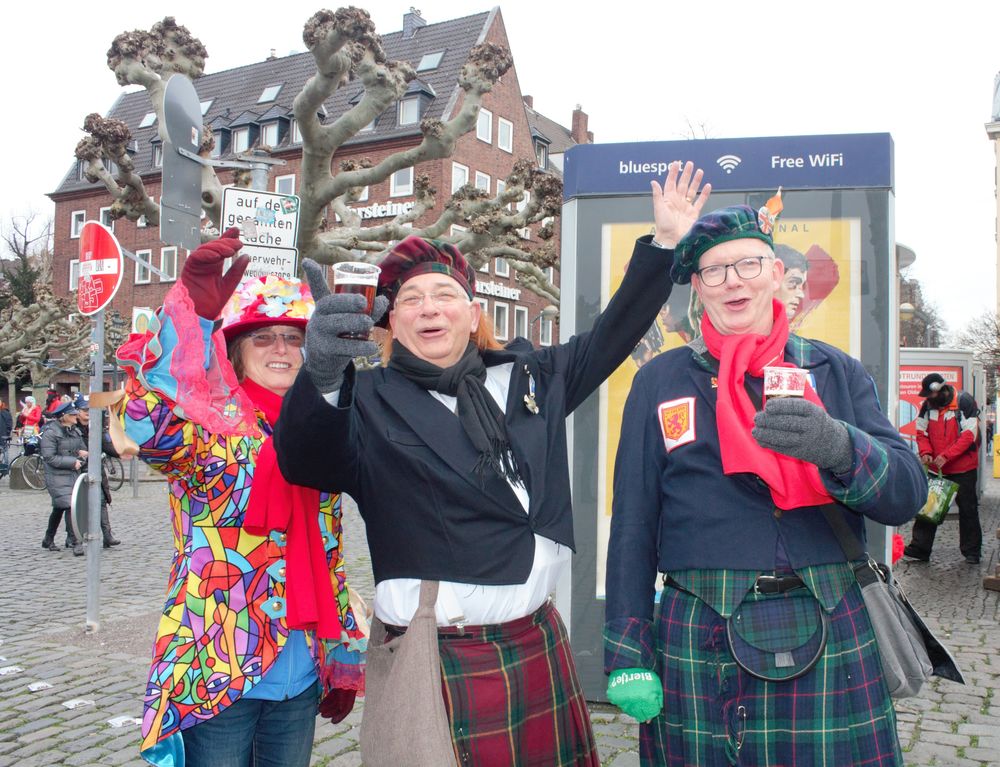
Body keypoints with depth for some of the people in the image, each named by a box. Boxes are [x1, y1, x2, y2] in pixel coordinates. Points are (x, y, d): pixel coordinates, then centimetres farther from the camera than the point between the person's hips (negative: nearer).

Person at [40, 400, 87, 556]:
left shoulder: (75, 431, 11)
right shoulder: (50, 432, -12)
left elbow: (83, 449, 18)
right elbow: (49, 457, -17)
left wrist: (82, 456, -7)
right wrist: (72, 462, -18)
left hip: (74, 475, 7)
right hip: (57, 477, -7)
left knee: (59, 508, 16)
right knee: (70, 506, -16)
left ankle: (48, 540, 30)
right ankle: (74, 541, -14)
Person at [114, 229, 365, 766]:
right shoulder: (208, 424, -8)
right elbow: (147, 427, -34)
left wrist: (342, 659, 14)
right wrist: (192, 314, -46)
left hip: (300, 676, 5)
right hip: (218, 674, -5)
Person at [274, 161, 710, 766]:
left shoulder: (529, 378, 10)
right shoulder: (371, 399, -6)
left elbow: (610, 337, 17)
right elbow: (308, 462, -23)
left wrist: (665, 243, 14)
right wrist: (324, 379, -42)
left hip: (539, 643, 5)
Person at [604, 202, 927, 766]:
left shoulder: (836, 371, 8)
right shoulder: (660, 381, 5)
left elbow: (907, 494, 0)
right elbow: (633, 525, 3)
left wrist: (839, 447, -22)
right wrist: (627, 655, -1)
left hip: (831, 638, 1)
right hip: (699, 646, -1)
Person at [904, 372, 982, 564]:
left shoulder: (964, 401, -13)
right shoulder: (927, 405, 2)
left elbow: (969, 435, -18)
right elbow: (922, 432, 8)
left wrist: (946, 456, -24)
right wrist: (925, 452, -12)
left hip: (963, 469, -4)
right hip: (935, 468, 4)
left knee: (967, 509, 7)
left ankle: (972, 551, 18)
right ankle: (919, 549, 7)